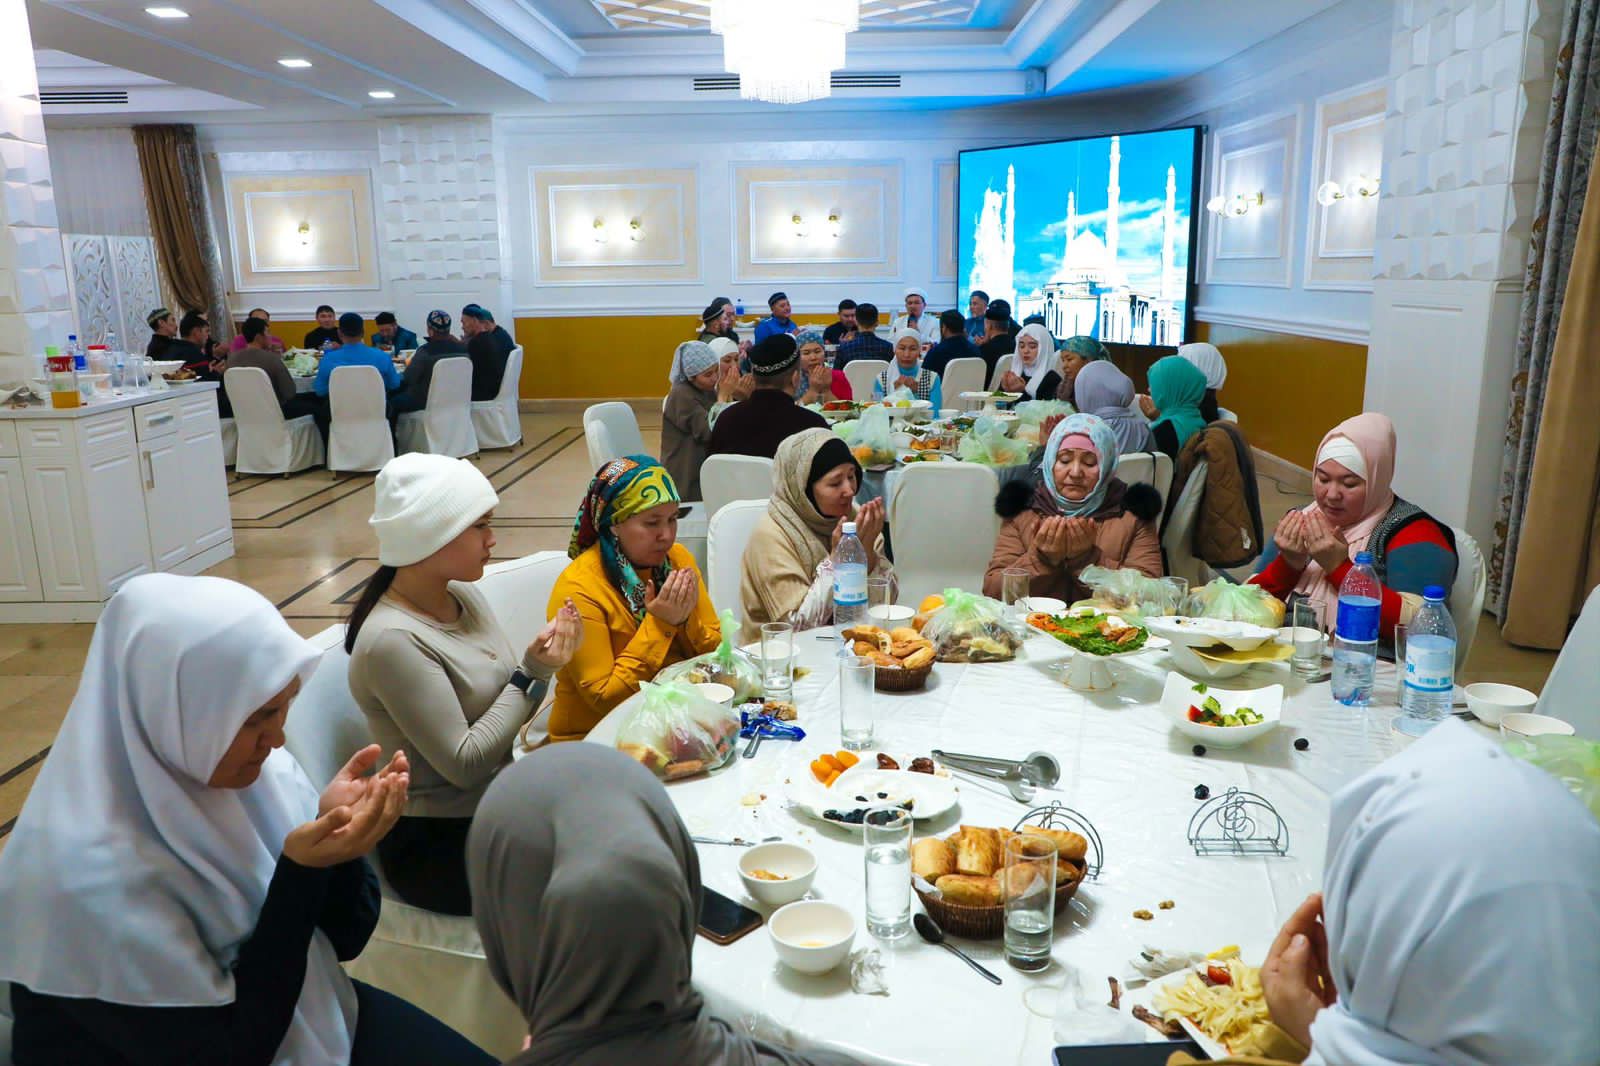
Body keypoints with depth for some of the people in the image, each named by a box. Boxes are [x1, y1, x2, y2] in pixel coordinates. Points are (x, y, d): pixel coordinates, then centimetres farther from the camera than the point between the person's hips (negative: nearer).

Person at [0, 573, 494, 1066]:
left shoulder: (260, 771, -10)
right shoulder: (87, 872, -28)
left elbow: (344, 939, -4)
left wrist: (336, 833, -22)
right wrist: (302, 871, -31)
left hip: (312, 1013, 6)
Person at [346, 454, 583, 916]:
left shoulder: (464, 596, 1)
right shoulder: (393, 640, -23)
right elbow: (463, 764, -22)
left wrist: (543, 665, -12)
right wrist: (532, 674, -19)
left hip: (498, 807, 7)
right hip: (434, 844, -7)